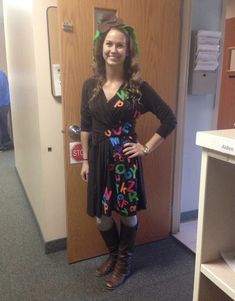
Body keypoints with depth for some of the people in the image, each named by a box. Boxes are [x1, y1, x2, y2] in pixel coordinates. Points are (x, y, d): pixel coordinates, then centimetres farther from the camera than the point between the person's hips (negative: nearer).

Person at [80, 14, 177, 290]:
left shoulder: (138, 87, -9)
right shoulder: (90, 85, 1)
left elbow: (169, 119, -6)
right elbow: (85, 126, 7)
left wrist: (147, 148, -8)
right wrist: (85, 160, 7)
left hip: (125, 159, -3)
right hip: (98, 157, 4)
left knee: (127, 213, 12)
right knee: (100, 215, 14)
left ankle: (124, 262, 38)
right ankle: (113, 254, 43)